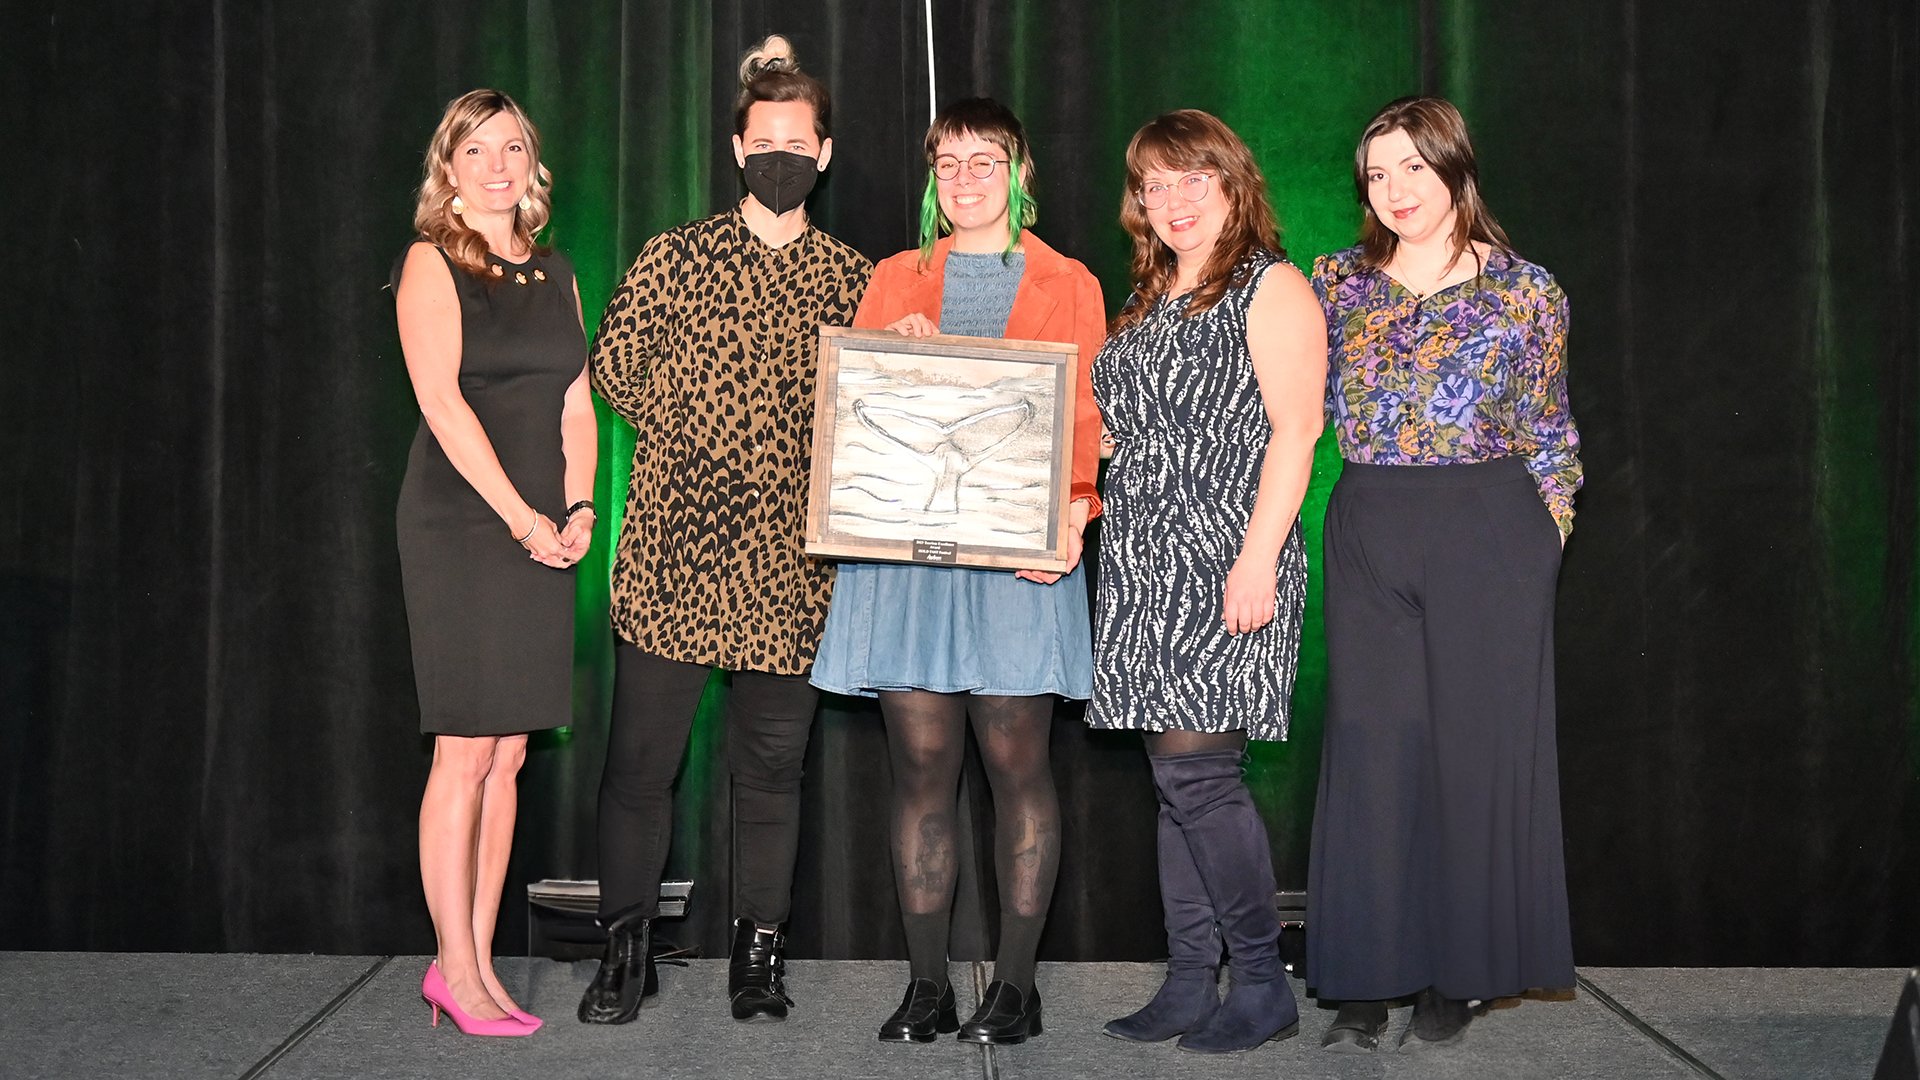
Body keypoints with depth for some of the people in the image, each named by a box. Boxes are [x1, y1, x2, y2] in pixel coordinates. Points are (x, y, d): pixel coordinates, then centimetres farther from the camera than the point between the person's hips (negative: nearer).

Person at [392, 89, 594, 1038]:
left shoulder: (555, 274, 17)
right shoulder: (432, 263, -1)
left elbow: (576, 402, 14)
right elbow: (442, 400, -11)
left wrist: (579, 507, -1)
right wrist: (521, 516, -14)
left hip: (540, 531, 6)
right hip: (459, 524, -6)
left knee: (508, 753, 6)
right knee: (466, 753, -6)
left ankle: (477, 960, 13)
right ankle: (456, 970, 2)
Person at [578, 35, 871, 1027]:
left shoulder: (855, 279, 9)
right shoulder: (675, 257, 5)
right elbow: (615, 370, 5)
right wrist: (693, 436, -1)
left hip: (787, 559, 1)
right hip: (672, 552, -1)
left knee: (772, 764, 8)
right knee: (640, 757, 3)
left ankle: (759, 954, 20)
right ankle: (626, 950, 17)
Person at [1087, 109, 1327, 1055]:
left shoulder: (1269, 288, -2)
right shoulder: (1147, 303, 20)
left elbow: (1294, 431, -11)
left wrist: (1257, 559, -20)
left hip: (1222, 561, -7)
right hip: (1146, 567, 8)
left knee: (1193, 767, -11)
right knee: (1177, 777, 8)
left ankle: (1264, 982, 2)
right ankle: (1189, 982, 14)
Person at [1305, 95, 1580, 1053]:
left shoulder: (1524, 292, 2)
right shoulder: (1337, 282, 10)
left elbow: (1549, 440, 5)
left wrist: (1543, 544, 0)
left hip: (1488, 536, -2)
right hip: (1367, 535, 2)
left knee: (1475, 743, 2)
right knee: (1370, 749, 2)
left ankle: (1455, 978, 15)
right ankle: (1364, 982, 10)